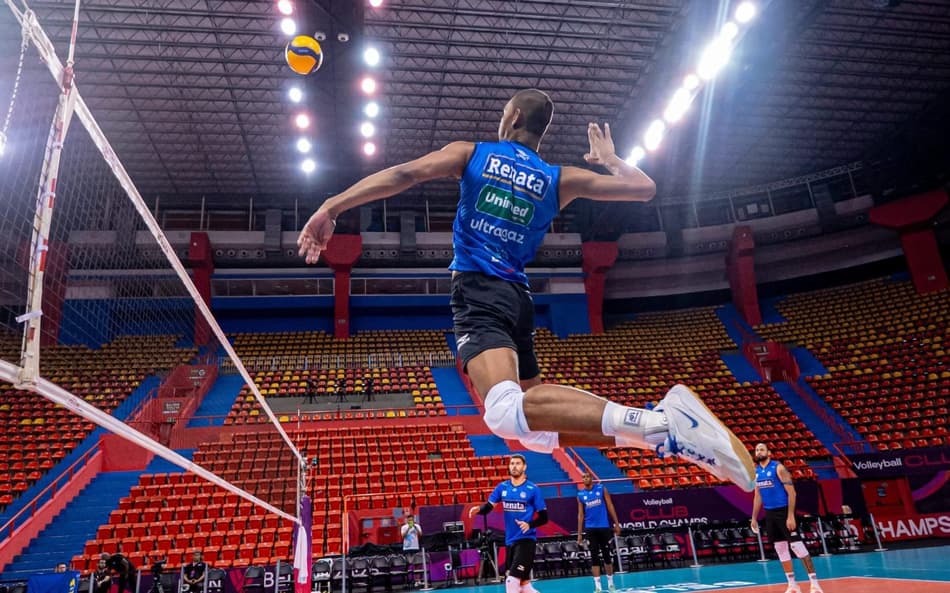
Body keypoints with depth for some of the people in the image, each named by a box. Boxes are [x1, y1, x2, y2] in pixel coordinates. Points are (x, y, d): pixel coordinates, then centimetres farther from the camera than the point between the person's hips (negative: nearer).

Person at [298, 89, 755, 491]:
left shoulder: (470, 153, 9)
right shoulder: (560, 180, 15)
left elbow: (403, 175, -4)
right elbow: (644, 188, 17)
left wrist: (331, 208, -6)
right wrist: (607, 159, 37)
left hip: (477, 291, -5)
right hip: (518, 299, 5)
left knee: (506, 412, -25)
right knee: (530, 415, 13)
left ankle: (658, 424, -41)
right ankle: (658, 426, -4)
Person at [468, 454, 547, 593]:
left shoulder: (533, 489, -7)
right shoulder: (502, 487, 5)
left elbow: (544, 517, -5)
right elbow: (488, 507, 1)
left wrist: (530, 524, -24)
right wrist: (479, 509, -21)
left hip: (526, 540, -5)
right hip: (510, 540, 5)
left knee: (512, 581, -13)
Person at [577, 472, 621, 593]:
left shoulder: (601, 488, -1)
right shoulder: (580, 494, 1)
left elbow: (610, 506, 2)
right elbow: (580, 515, 4)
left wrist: (616, 523, -1)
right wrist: (579, 533, 2)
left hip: (604, 527, 0)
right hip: (590, 529, 0)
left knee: (607, 555, 7)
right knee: (594, 557, 1)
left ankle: (610, 583, 22)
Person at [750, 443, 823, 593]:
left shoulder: (778, 468, -11)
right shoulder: (756, 472, 8)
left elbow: (791, 493, -14)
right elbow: (758, 496, 16)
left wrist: (790, 516, -20)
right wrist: (754, 518, 13)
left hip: (783, 511, -7)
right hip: (769, 514, 7)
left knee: (797, 546, -7)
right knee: (780, 549, 10)